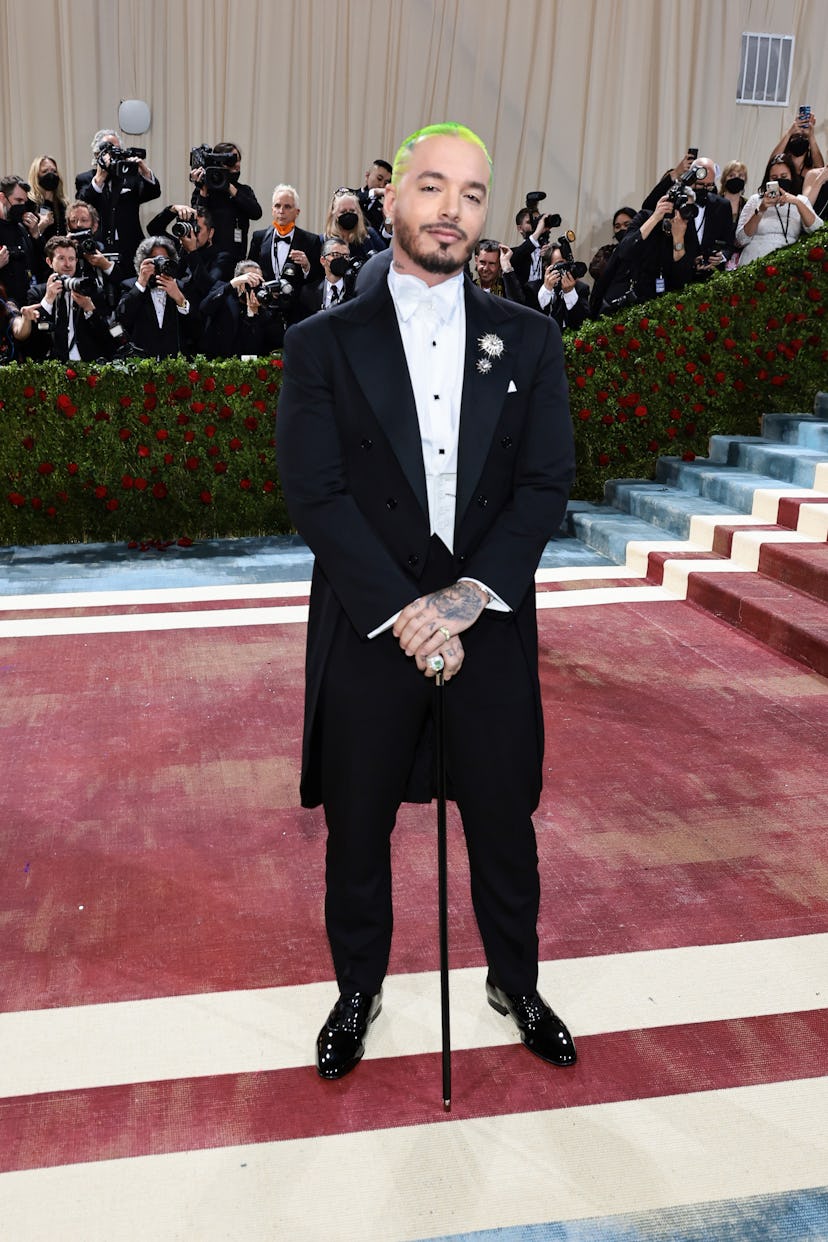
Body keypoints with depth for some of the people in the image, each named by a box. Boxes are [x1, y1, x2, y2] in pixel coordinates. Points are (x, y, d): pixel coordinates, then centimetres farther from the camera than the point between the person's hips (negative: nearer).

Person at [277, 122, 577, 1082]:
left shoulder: (528, 341, 5)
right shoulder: (323, 345, -1)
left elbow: (547, 481, -2)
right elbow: (315, 494, -9)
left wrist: (468, 594, -16)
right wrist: (404, 614, -17)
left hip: (490, 626, 2)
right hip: (368, 632, -1)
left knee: (504, 822, 14)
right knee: (357, 832, 13)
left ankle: (515, 981, 39)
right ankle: (358, 989, 38)